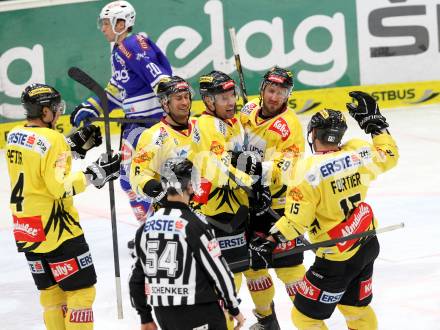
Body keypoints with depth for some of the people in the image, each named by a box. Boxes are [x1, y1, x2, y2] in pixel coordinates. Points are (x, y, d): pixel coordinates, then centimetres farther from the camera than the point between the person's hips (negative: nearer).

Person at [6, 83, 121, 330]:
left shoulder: (14, 135, 5)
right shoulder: (53, 139, -18)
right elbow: (61, 187, -23)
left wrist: (76, 143, 15)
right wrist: (97, 174, -16)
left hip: (25, 226, 8)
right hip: (55, 227, -8)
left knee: (50, 289, 17)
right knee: (81, 288, -1)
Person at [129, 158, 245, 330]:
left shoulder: (146, 227, 4)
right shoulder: (194, 225, -14)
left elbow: (137, 277, 9)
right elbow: (218, 272, -11)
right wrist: (234, 309, 1)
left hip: (163, 315, 6)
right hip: (199, 314, -6)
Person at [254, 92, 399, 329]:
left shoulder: (308, 171, -22)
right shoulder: (359, 153, -7)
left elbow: (296, 222, -21)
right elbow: (389, 156, 15)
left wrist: (271, 240, -10)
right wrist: (375, 122, 21)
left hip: (337, 259, -7)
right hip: (367, 245, 7)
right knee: (356, 308, 25)